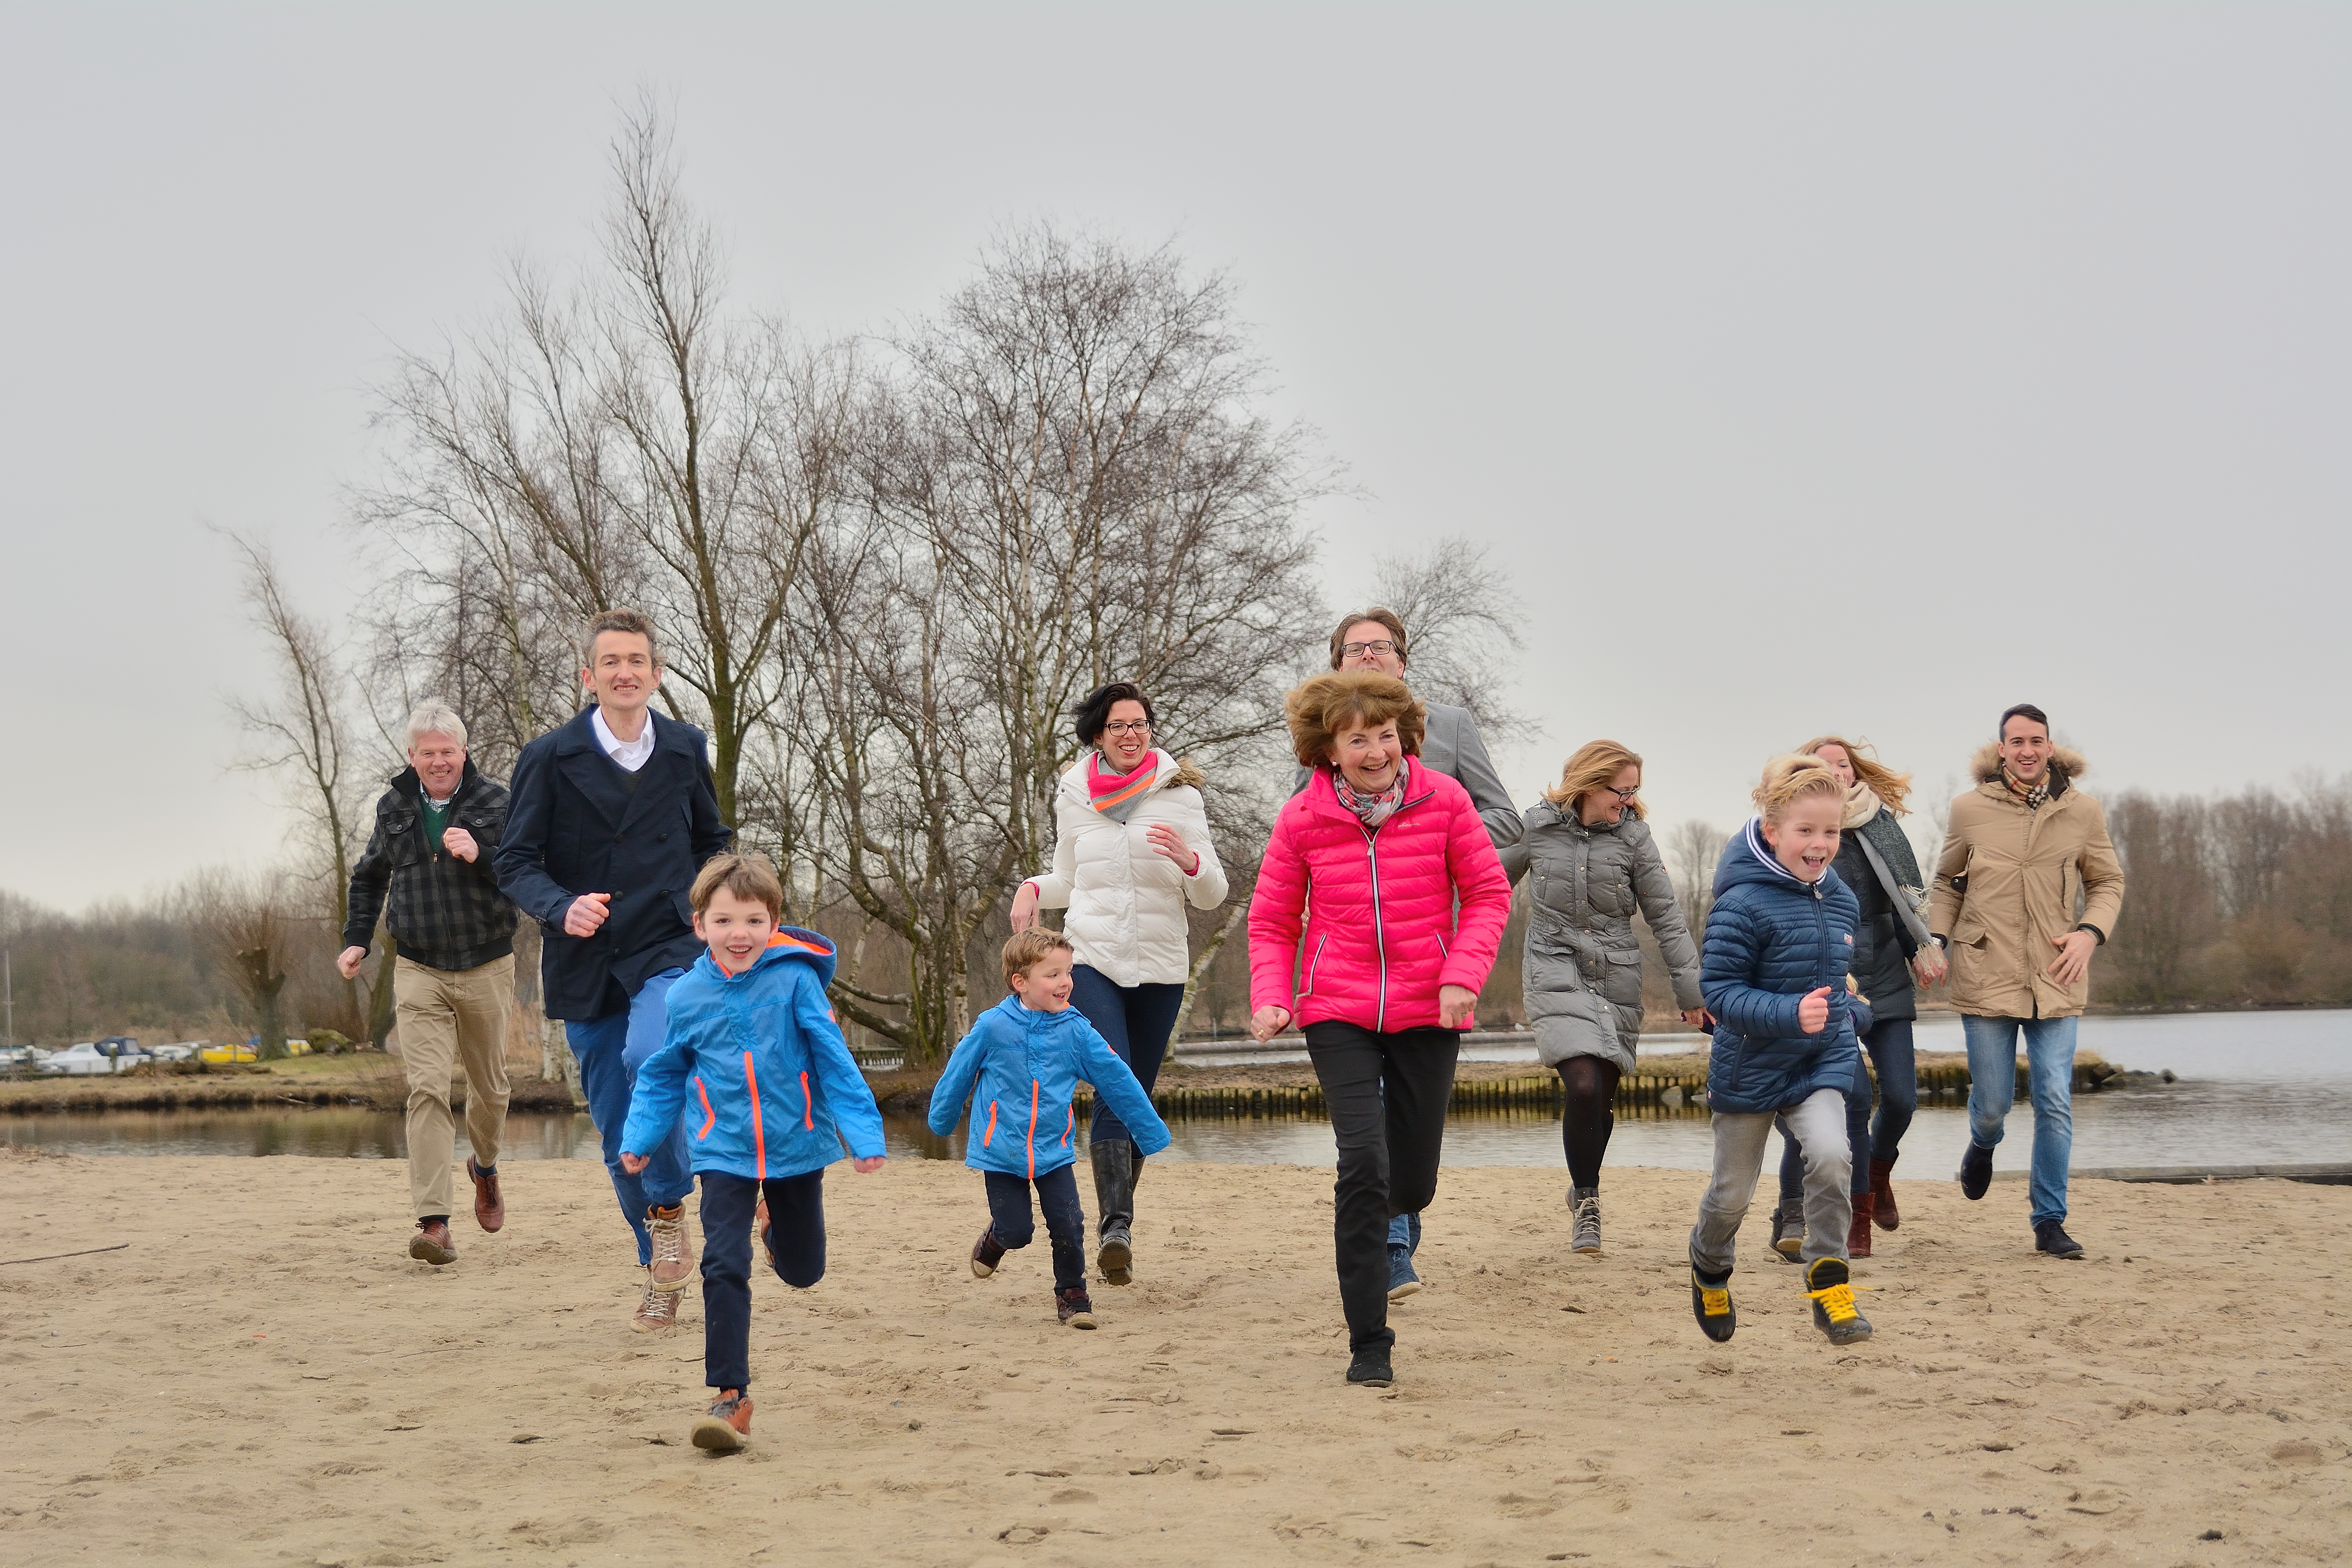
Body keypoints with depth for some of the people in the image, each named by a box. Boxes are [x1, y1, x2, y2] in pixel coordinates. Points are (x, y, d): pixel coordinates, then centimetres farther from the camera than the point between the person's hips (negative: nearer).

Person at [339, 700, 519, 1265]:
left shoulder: (494, 801, -3)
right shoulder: (394, 807, 7)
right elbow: (369, 877, 23)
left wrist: (479, 854, -29)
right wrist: (357, 939, 14)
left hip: (486, 969, -1)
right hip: (419, 970, 1)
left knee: (489, 1086, 13)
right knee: (427, 1089, -13)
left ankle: (485, 1167, 46)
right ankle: (433, 1223, -19)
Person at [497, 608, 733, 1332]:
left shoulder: (686, 749, 5)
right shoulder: (550, 758, -3)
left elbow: (712, 839, 19)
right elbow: (516, 863, -2)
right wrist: (562, 909, -21)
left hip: (670, 951, -1)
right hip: (586, 961, 1)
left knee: (650, 1057, -31)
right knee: (618, 1134, 6)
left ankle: (670, 1205, -9)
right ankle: (662, 1273, 23)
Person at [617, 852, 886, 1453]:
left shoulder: (794, 980, -13)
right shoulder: (687, 996, -4)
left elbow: (834, 1061, -10)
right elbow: (663, 1075, 11)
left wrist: (864, 1134, -14)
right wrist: (639, 1138, 5)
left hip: (796, 1145, 0)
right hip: (726, 1153, 0)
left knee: (801, 1270, 16)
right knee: (724, 1268, -15)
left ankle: (777, 1221, 51)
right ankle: (730, 1396, -9)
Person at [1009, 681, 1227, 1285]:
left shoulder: (1180, 794, 2)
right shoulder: (1073, 798, 7)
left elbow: (1213, 895, 1)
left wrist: (1188, 860, -20)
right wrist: (1033, 888, -2)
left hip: (1160, 966, 1)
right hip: (1092, 960, -1)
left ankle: (1116, 1228, 17)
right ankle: (1116, 1224, -27)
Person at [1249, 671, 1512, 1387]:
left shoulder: (1444, 799, -2)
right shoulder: (1303, 818, -2)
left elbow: (1489, 893, 3)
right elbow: (1272, 921, 7)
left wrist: (1464, 975, -11)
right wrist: (1270, 996, -9)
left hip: (1427, 1013, 1)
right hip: (1338, 1013, -1)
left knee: (1412, 1184, 6)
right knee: (1364, 1159, -17)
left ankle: (1366, 1217, 46)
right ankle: (1369, 1342, -7)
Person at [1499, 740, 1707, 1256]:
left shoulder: (1633, 835, -1)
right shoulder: (1537, 827, -2)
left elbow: (1665, 916, 3)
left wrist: (1690, 991, 3)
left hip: (1616, 977, 2)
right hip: (1556, 974, -2)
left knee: (1602, 1098, 7)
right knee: (1583, 1086, -20)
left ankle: (1585, 1195, 31)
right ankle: (1585, 1200, -4)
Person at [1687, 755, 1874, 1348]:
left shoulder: (1841, 900, 1)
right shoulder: (1743, 904, -21)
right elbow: (1719, 990, -23)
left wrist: (1844, 1018, 12)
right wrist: (1789, 1014, -33)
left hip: (1822, 1063, 4)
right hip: (1750, 1069, -4)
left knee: (1831, 1155, -24)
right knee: (1733, 1194, 12)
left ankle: (1829, 1284, -10)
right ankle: (1709, 1268, 44)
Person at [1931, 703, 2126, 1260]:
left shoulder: (2083, 812, 1)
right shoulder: (1969, 810, -1)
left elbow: (2108, 882, 12)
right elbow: (1946, 882, 13)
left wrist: (2090, 932, -5)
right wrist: (1937, 940, -1)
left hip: (2055, 980, 1)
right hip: (1985, 978, -1)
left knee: (2056, 1104, -4)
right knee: (1992, 1104, 3)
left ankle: (2050, 1222, 8)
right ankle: (1982, 1145, 41)